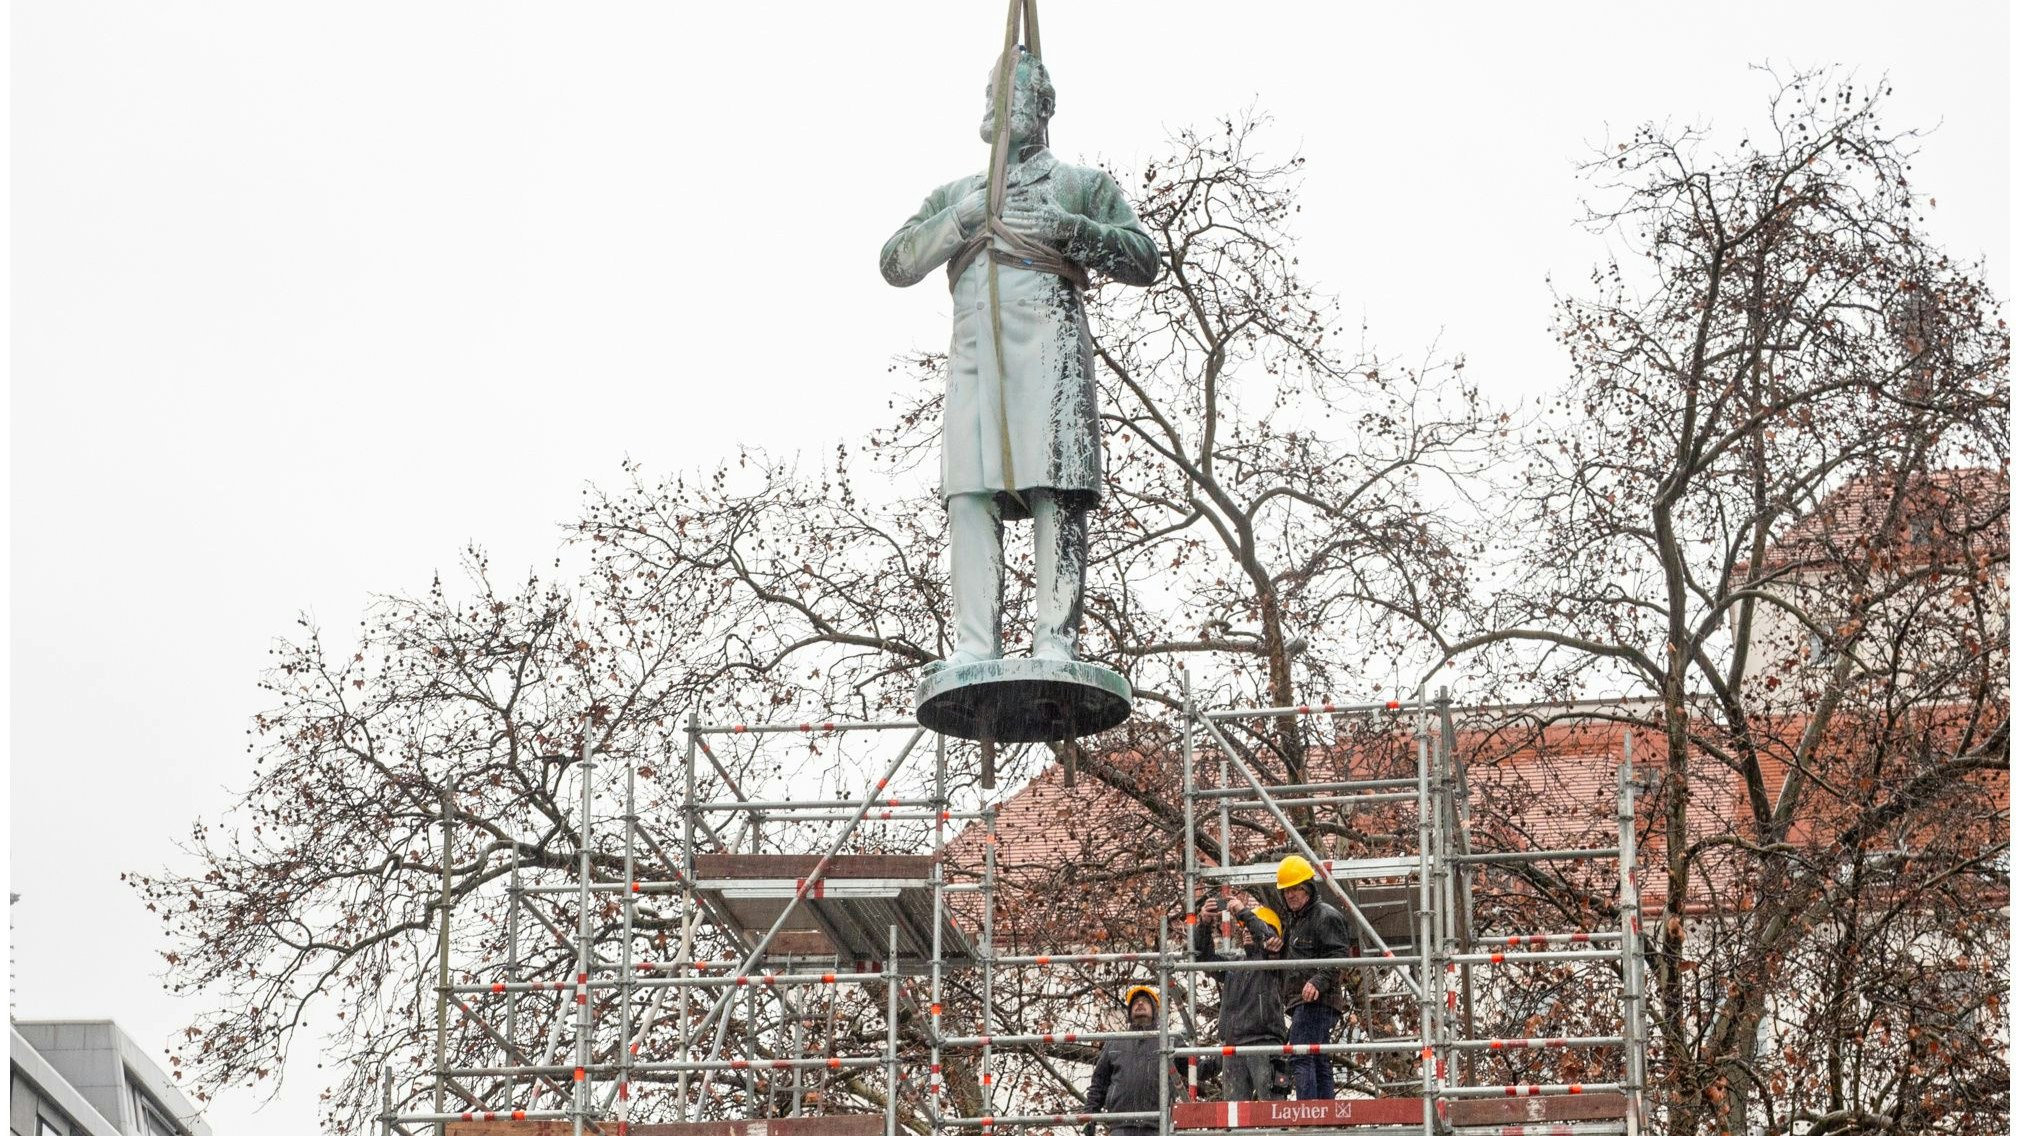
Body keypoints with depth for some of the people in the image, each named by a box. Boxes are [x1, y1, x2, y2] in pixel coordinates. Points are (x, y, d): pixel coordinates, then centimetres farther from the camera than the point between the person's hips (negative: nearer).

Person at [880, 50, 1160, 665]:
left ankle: (1056, 641, -18)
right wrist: (962, 216, 3)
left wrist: (1068, 229, -6)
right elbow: (895, 264, 18)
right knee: (969, 492, -10)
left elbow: (1144, 259, 8)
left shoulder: (1082, 184, 20)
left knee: (1055, 490, -14)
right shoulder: (955, 194, 30)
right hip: (974, 345, 3)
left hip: (1048, 340, -3)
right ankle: (975, 644, -14)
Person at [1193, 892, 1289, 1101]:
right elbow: (1203, 955, 15)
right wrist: (1205, 924, -1)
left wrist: (1244, 912, -11)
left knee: (1270, 1103, -12)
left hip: (1264, 1044, -6)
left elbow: (1268, 938, -15)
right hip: (1233, 1046, 6)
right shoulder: (1234, 965, 24)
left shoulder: (1272, 960, 6)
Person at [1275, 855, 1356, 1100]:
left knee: (1300, 1058, -18)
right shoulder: (1295, 921, 25)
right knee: (1319, 1062, 10)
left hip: (1316, 1001, -11)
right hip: (1303, 1003, 11)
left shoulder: (1326, 916, -6)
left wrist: (1318, 982, -29)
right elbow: (1289, 961, 33)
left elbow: (1338, 956, -17)